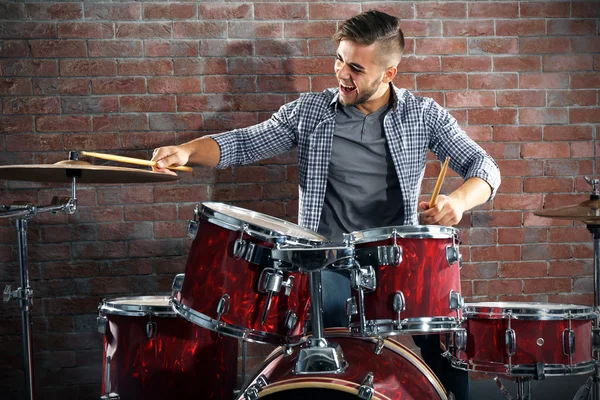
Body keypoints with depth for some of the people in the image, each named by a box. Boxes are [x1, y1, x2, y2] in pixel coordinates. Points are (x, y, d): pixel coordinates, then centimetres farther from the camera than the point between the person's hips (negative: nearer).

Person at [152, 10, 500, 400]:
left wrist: (459, 200, -22)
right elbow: (242, 144, 6)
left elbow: (484, 167, 1)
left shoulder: (423, 115, 3)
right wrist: (187, 151, -14)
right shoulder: (309, 111, 5)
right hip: (327, 262, 0)